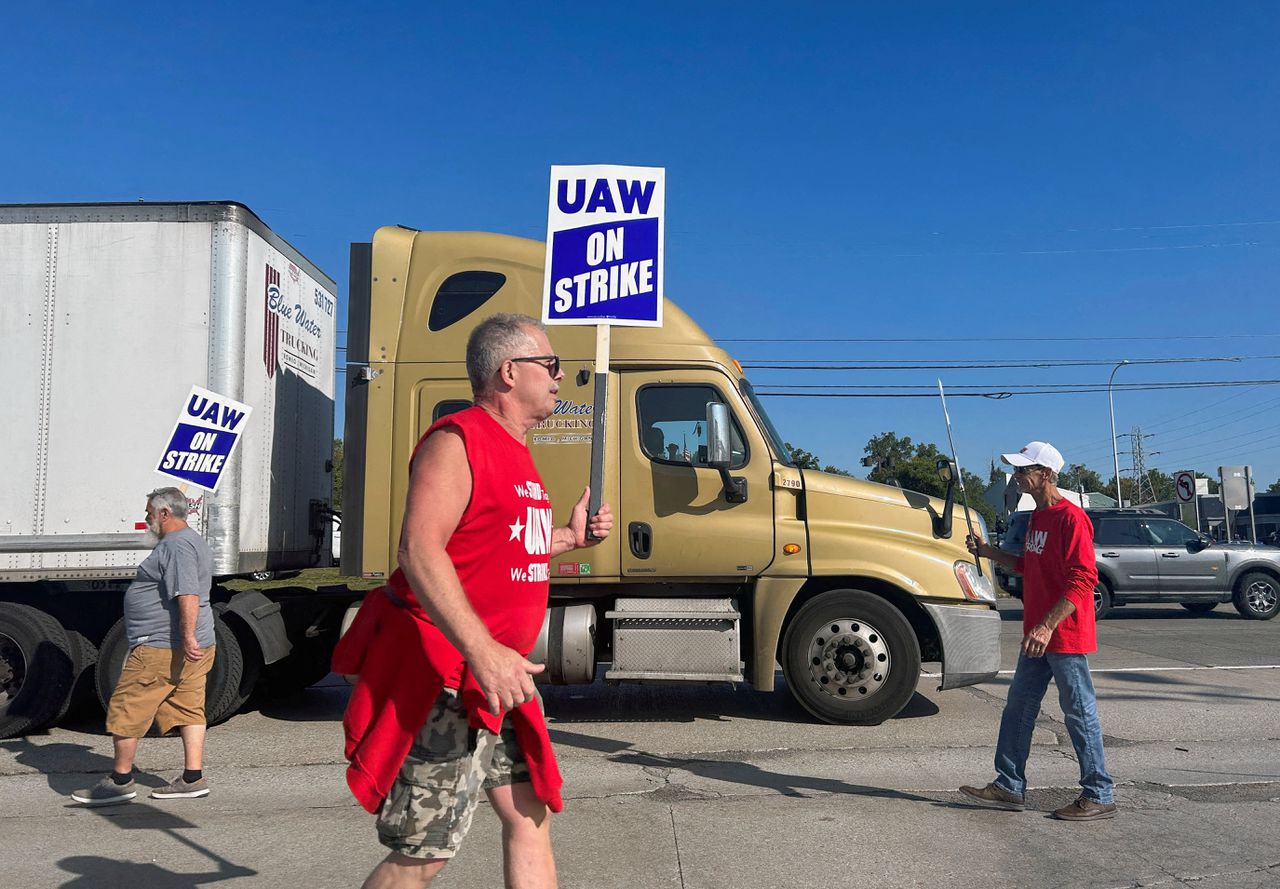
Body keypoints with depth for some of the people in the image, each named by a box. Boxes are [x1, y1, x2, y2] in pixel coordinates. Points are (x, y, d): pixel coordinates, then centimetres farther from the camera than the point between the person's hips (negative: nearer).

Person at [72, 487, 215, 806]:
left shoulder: (176, 546, -16)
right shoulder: (193, 541, 19)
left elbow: (188, 595, -27)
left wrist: (188, 637, -31)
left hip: (161, 648, -11)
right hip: (194, 648, 11)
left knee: (125, 710, 0)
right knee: (189, 711, 10)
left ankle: (120, 780, 9)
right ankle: (192, 779, 12)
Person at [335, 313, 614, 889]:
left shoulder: (515, 453, 16)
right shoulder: (457, 442, -15)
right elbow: (420, 553, -26)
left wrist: (569, 537, 14)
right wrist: (483, 652, -34)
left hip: (498, 673, 10)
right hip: (444, 674, -10)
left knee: (530, 816, 14)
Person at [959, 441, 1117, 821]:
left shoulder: (1071, 518, -17)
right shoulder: (1037, 517, 13)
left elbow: (1084, 579, -23)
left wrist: (1047, 626, -27)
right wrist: (989, 552, 13)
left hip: (1065, 637, -10)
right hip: (1037, 637, 10)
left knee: (1079, 713, 2)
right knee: (1018, 709, 12)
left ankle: (1099, 796, 15)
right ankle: (1009, 787, 20)